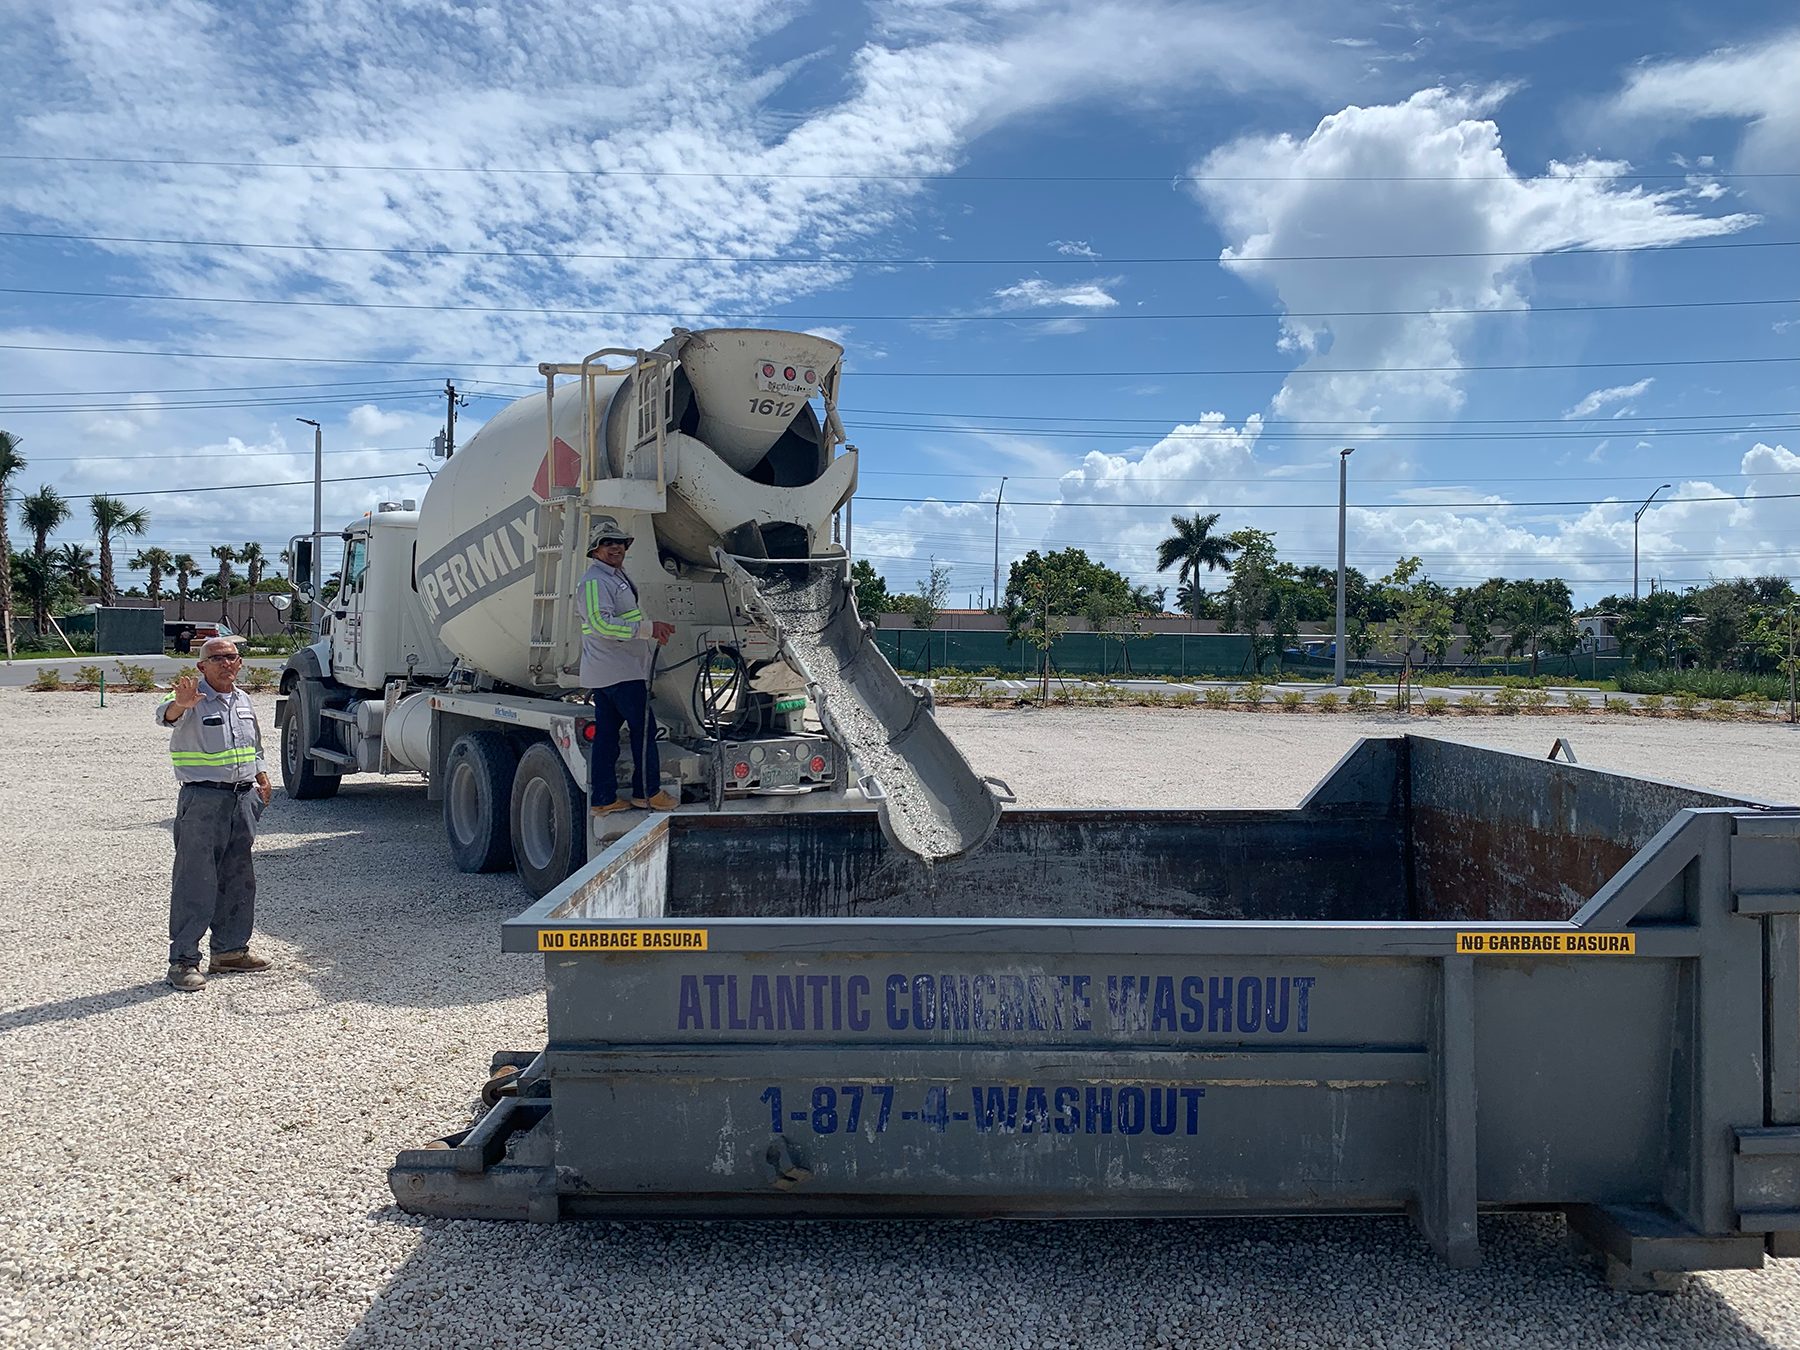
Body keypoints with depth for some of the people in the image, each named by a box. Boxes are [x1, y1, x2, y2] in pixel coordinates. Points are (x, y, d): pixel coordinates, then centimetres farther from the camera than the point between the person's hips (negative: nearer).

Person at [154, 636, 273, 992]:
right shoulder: (193, 699, -9)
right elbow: (165, 716, -32)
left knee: (239, 879, 14)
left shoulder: (243, 700, 14)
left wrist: (261, 777, 16)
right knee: (195, 880, -6)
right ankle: (183, 959, 1)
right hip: (203, 799, -7)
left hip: (243, 798, 7)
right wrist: (181, 704, -53)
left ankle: (231, 949, 26)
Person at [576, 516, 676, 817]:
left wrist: (655, 627, 19)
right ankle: (648, 792, 5)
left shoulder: (617, 577, 21)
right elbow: (602, 623, -25)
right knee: (644, 729, -3)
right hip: (620, 672, -10)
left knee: (606, 734, 10)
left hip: (604, 674, 10)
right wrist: (648, 628, -25)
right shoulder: (594, 581, -13)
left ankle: (602, 799, 13)